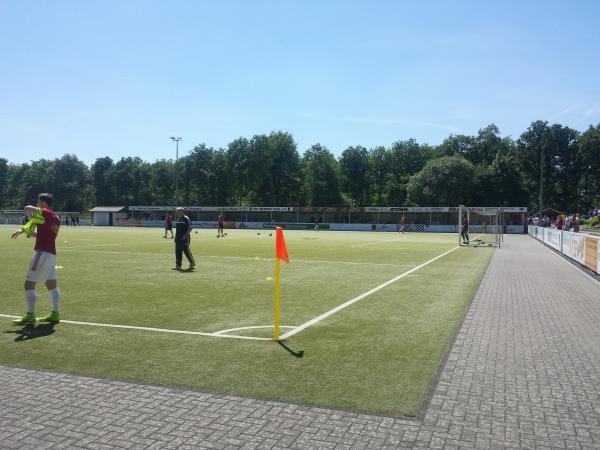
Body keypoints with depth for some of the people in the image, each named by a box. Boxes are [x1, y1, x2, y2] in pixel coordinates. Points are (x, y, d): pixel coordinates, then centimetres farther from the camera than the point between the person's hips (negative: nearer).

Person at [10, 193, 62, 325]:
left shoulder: (45, 213, -10)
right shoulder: (56, 218, 16)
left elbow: (27, 209, -21)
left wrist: (32, 217, 0)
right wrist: (23, 230, 16)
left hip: (42, 254, -9)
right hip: (52, 254, 9)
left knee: (29, 284, -1)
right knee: (52, 285, 12)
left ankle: (30, 316, 2)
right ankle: (55, 314, 16)